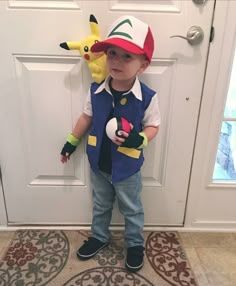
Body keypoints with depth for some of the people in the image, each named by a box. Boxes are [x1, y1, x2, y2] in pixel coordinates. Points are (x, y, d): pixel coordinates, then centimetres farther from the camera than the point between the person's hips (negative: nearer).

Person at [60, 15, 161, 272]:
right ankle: (99, 237, 51)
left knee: (132, 210, 19)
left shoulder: (147, 97, -21)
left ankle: (135, 245, 45)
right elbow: (87, 117, 3)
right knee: (100, 206, 25)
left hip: (127, 166, -3)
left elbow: (153, 126, -8)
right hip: (98, 164, 3)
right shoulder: (96, 91, -12)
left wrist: (138, 140, -29)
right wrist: (71, 142, 10)